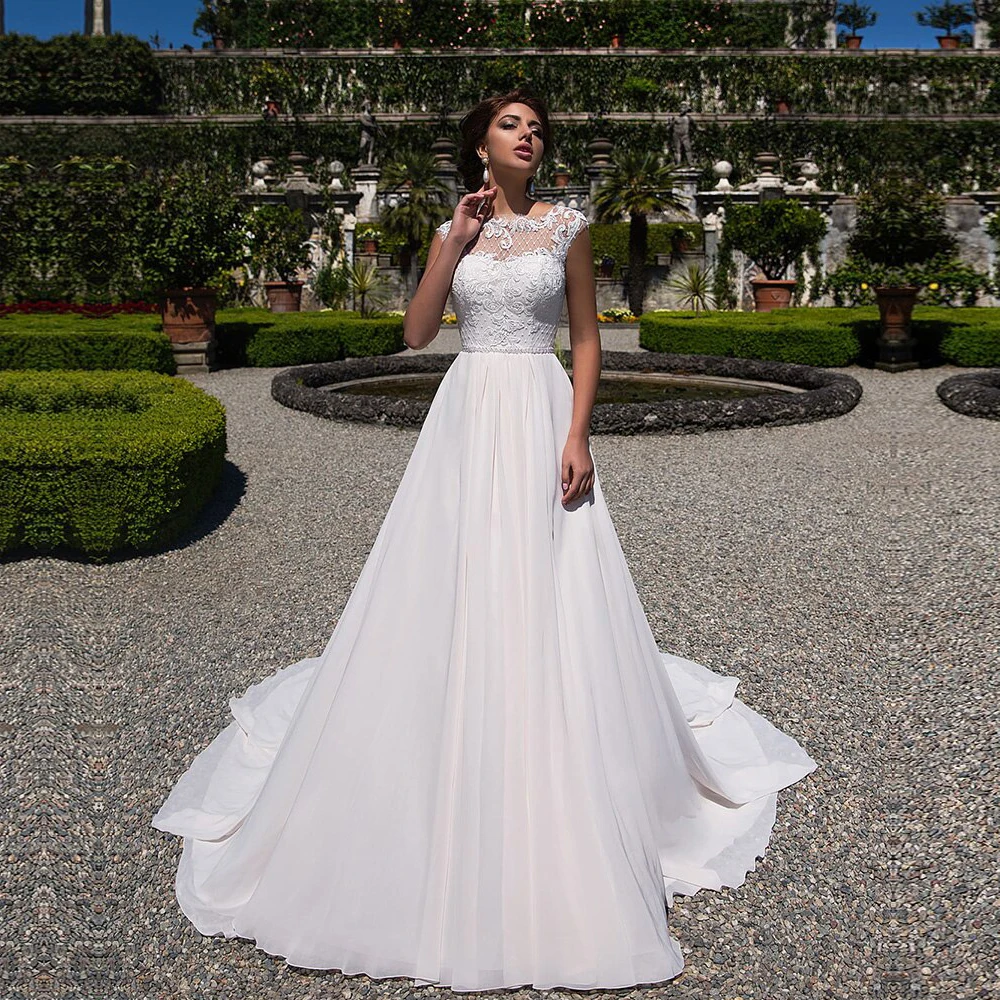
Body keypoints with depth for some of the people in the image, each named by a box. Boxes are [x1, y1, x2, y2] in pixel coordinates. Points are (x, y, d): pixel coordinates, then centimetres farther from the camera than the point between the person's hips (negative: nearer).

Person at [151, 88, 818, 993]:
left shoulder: (567, 226, 5)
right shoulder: (453, 230, 11)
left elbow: (587, 339, 3)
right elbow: (416, 332, 1)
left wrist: (579, 434, -8)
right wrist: (456, 243, -4)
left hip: (541, 420, -2)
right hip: (466, 419, 2)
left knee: (549, 609, -2)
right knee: (447, 603, 3)